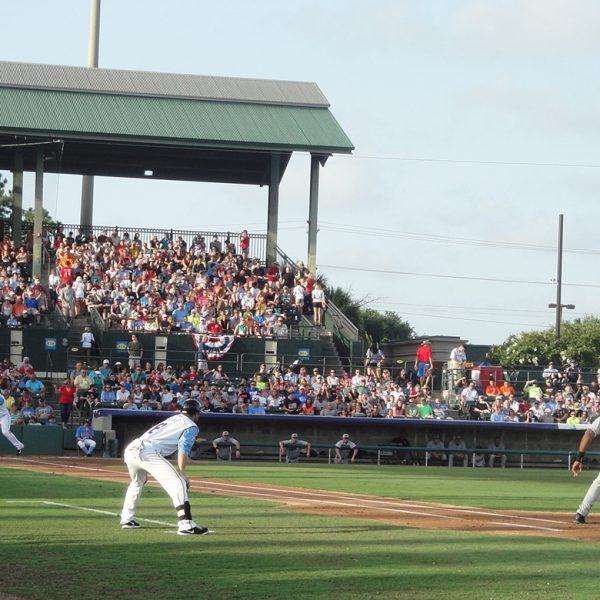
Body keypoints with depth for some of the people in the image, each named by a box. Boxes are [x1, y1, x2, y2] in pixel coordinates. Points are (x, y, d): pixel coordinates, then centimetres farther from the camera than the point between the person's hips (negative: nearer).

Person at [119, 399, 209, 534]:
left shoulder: (173, 419, 31)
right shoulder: (191, 427, 10)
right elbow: (183, 450, -5)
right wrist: (182, 473, -10)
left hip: (130, 449, 8)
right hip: (148, 453, -8)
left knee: (137, 482, 34)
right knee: (178, 483, -12)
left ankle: (127, 519, 40)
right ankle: (186, 525, -25)